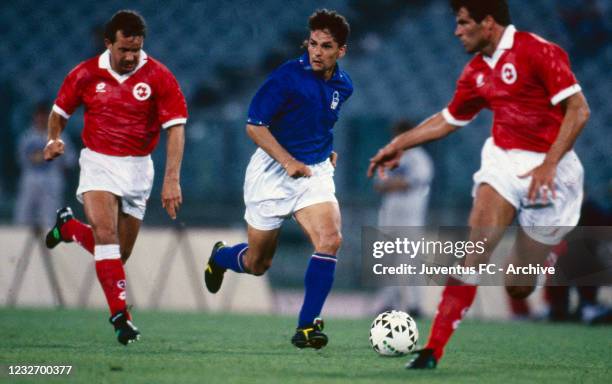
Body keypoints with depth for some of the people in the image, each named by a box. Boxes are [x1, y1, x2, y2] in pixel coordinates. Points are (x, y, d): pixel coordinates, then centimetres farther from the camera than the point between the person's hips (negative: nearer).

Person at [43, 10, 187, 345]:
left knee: (119, 253, 8)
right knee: (105, 233, -23)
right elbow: (59, 111, 13)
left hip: (137, 169, 1)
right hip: (97, 163, -1)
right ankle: (120, 314, -20)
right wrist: (54, 140, -7)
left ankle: (69, 227, 37)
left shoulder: (158, 77, -9)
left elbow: (176, 128, -12)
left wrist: (172, 178, -20)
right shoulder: (86, 75, -4)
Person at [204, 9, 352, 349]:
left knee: (330, 239, -22)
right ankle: (219, 257, 45)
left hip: (316, 172, 4)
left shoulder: (343, 85, 3)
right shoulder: (288, 76, -17)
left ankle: (308, 326, -14)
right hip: (273, 173, -4)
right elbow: (255, 125, -16)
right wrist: (288, 161, -24)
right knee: (257, 264, 7)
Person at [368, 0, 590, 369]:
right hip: (504, 159, 5)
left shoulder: (537, 51, -13)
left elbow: (578, 110, -17)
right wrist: (399, 144, 26)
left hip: (548, 168, -5)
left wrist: (550, 163, -24)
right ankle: (433, 350, -23)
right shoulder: (477, 72, 10)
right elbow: (448, 120, 26)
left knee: (520, 287, -2)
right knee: (477, 247, -20)